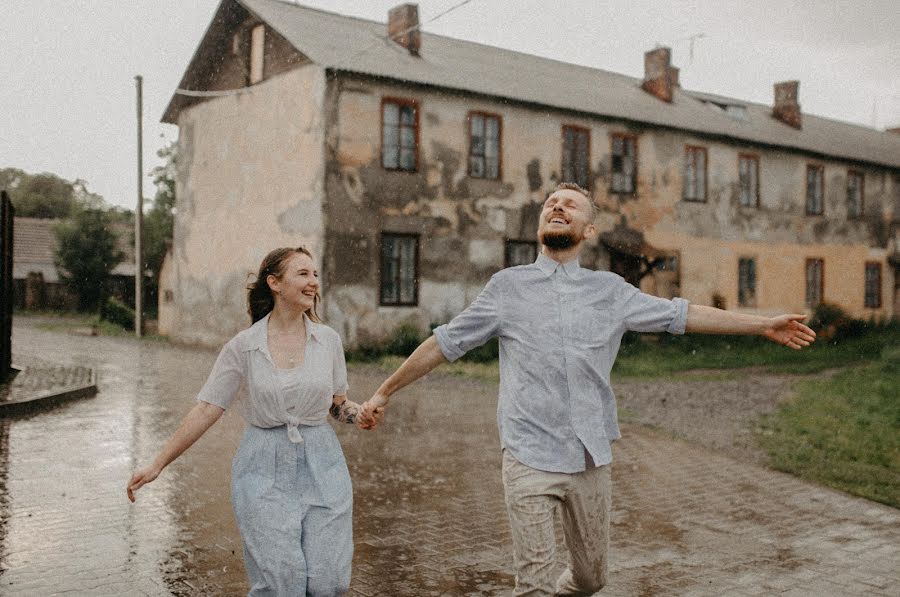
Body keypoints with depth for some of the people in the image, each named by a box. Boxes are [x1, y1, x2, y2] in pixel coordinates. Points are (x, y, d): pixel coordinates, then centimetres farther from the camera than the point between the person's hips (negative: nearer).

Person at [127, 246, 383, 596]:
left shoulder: (328, 340, 2)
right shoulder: (243, 347, -4)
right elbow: (206, 410, -2)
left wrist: (360, 416, -9)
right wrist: (157, 465, -4)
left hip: (321, 465, 2)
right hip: (265, 469, -2)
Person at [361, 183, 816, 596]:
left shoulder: (610, 290, 8)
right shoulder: (507, 286, 2)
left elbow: (680, 314, 13)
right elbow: (445, 343, 7)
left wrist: (763, 324, 13)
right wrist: (384, 392, 9)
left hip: (591, 457, 3)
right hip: (530, 458, -3)